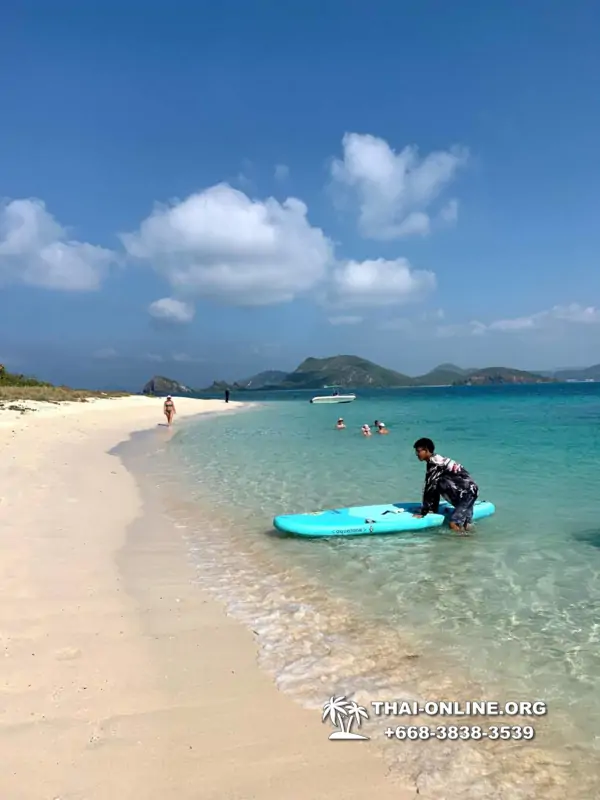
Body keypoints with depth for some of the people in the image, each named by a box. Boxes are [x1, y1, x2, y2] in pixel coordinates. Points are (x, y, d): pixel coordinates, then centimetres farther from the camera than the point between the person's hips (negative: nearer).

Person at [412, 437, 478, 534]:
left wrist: (423, 512, -13)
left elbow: (429, 488, -17)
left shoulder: (434, 464, -16)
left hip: (467, 492, -10)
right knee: (464, 525, 11)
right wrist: (434, 510, 16)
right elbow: (434, 488, 16)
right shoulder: (435, 460, 13)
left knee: (454, 524, -16)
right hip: (469, 490, 10)